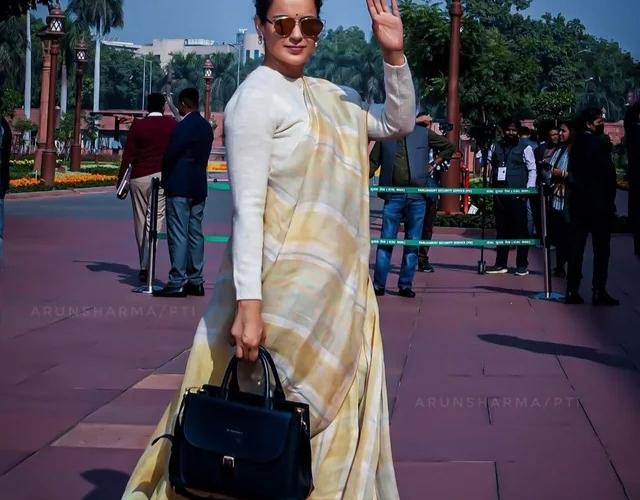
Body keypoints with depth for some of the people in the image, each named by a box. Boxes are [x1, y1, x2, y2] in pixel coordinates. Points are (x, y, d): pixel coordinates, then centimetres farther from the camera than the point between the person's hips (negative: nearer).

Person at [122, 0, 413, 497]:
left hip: (335, 290, 8)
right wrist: (248, 304, -23)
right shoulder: (259, 95, -12)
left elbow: (399, 123, 21)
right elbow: (248, 206, -18)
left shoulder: (331, 97, 12)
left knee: (331, 417, 13)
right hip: (285, 287, -8)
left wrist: (395, 55, 5)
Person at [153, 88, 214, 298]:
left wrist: (165, 179, 4)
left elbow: (170, 156, -13)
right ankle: (195, 281, 14)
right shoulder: (206, 126, 12)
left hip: (180, 187, -8)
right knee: (195, 234, 11)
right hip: (199, 187, 8)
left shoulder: (183, 127, -14)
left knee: (178, 235, -7)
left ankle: (177, 282, -8)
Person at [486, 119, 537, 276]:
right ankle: (500, 264, 14)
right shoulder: (496, 147, 12)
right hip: (500, 195, 4)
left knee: (521, 230, -2)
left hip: (518, 195, -4)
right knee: (502, 230, 9)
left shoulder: (525, 148, 1)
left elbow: (532, 170, -1)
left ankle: (522, 265, 3)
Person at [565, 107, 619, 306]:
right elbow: (608, 171, -11)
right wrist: (610, 197, -1)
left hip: (577, 201, 7)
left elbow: (573, 174, 10)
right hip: (599, 202, -7)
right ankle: (599, 292, -3)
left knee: (575, 249, 7)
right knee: (601, 250, -1)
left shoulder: (576, 144, 10)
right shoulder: (599, 142, -12)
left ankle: (572, 291, 6)